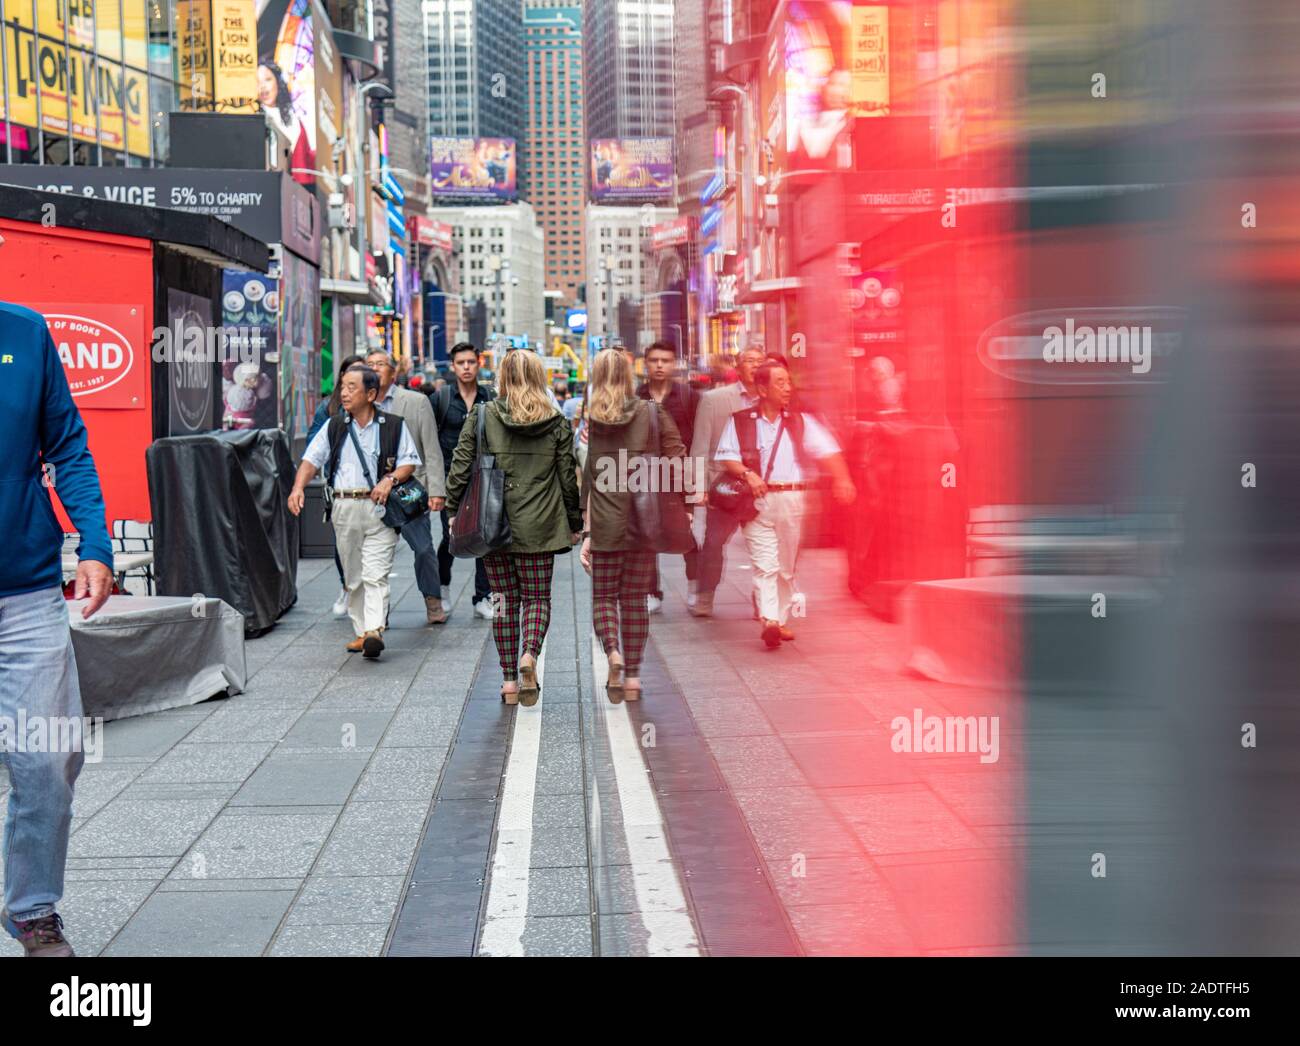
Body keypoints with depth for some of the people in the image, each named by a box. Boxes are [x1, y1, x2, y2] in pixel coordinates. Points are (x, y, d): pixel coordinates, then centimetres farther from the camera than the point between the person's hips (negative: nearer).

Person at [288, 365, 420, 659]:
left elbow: (410, 462, 6)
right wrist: (298, 488, -10)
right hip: (343, 508, 4)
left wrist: (390, 479, -13)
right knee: (353, 576, 8)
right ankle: (361, 631, 17)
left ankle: (375, 631, -23)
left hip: (379, 507, -4)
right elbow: (312, 459, 7)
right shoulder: (334, 426, 12)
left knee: (375, 574, -14)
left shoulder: (393, 426, 4)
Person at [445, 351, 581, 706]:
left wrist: (453, 511, 8)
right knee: (537, 598, 11)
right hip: (538, 528, 0)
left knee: (505, 599, 11)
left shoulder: (481, 417, -2)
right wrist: (575, 523, 14)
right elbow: (568, 477, 4)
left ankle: (509, 680, 11)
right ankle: (529, 654, -17)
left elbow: (460, 467, -3)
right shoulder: (557, 423, 0)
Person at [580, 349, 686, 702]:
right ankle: (632, 676, 10)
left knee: (603, 596, 11)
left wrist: (584, 532, -4)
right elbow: (677, 460, -3)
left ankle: (613, 653, -14)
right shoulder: (654, 413, 1)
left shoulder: (584, 419, -2)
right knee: (635, 599, 10)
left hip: (603, 524, -1)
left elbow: (581, 479, -4)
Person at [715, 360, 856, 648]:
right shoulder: (740, 421, 5)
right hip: (757, 500, -3)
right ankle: (769, 621, -22)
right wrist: (747, 473, -19)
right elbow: (726, 457, 0)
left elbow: (827, 451, -2)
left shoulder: (800, 422, 10)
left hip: (792, 499, 3)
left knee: (787, 566, 9)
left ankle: (781, 619, 20)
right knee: (765, 564, -12)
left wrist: (842, 479, -19)